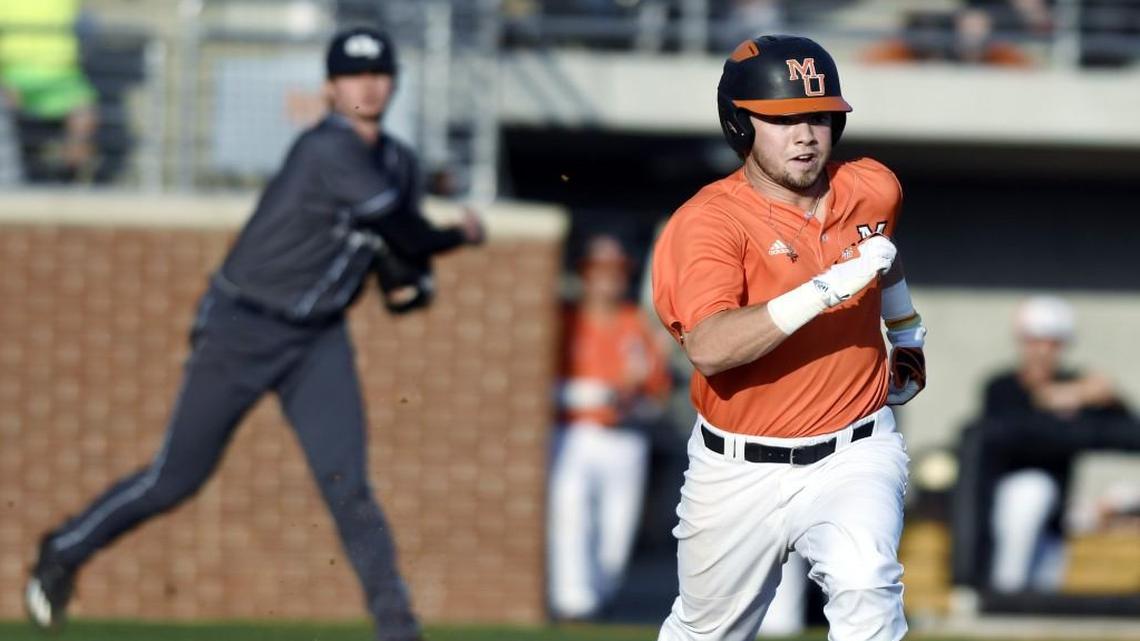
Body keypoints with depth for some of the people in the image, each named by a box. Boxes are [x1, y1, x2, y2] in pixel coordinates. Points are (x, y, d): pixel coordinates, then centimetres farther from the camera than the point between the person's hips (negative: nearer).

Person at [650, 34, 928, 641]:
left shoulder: (872, 190, 0)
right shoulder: (706, 221, -17)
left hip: (854, 455, 1)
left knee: (865, 585, -28)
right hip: (739, 471, -1)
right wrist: (827, 289, -39)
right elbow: (709, 348, -34)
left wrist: (907, 333, 35)